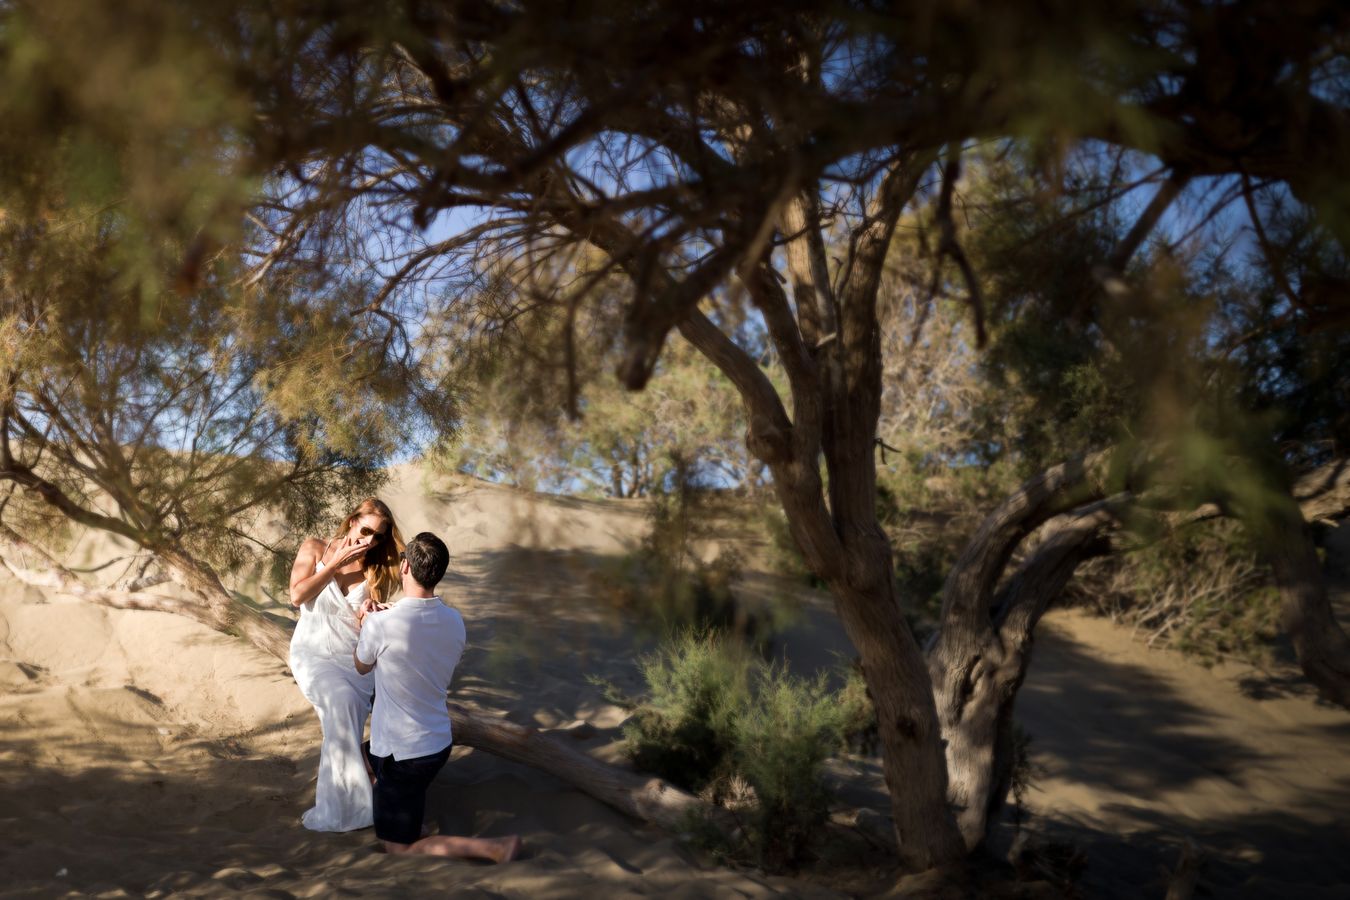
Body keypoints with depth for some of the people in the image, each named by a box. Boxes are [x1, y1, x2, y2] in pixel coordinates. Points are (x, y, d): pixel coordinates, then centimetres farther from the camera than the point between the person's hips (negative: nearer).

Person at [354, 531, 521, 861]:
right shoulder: (455, 622, -7)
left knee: (399, 849, 4)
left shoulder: (381, 625, -24)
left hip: (402, 753, -7)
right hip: (440, 743, 7)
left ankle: (494, 848, -7)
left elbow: (362, 666, -1)